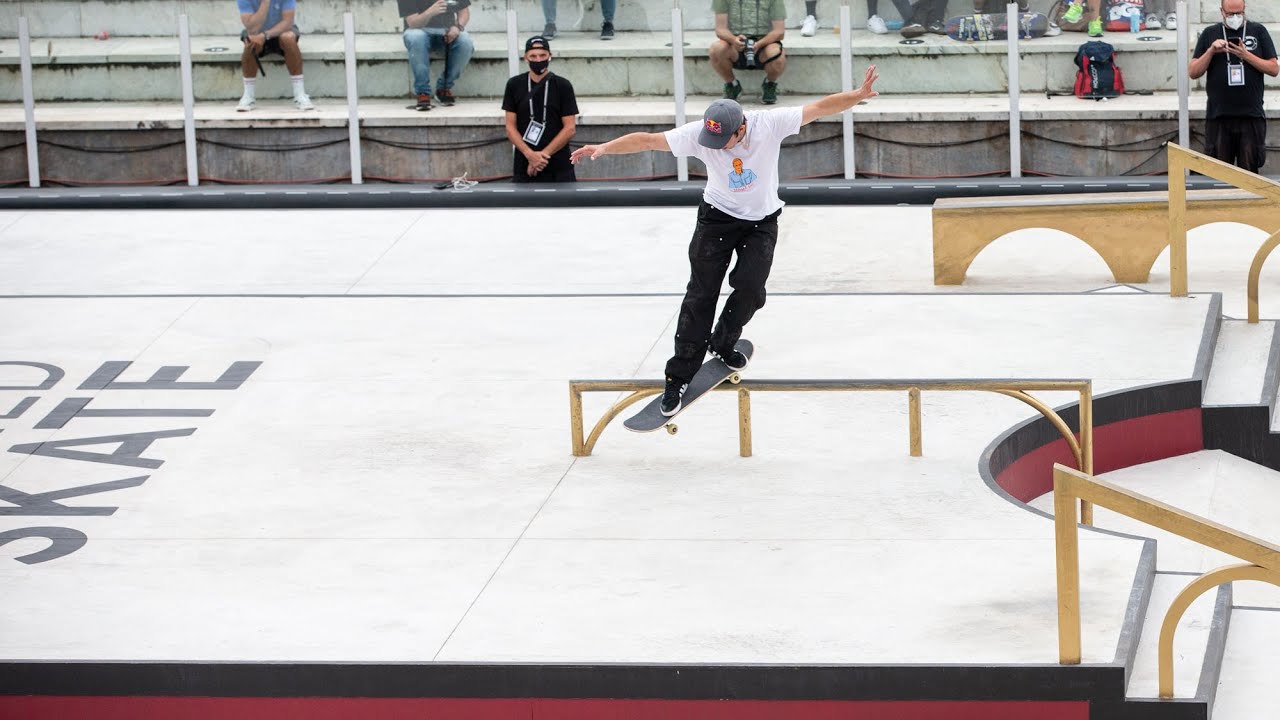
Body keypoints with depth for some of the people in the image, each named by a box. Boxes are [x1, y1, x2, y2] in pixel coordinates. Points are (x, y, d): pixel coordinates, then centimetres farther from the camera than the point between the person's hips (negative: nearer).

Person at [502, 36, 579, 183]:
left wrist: (543, 154, -10)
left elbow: (570, 128, -1)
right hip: (524, 169, 1)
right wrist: (530, 154, -11)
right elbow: (511, 128, 4)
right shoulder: (514, 85, 6)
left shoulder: (562, 86, 2)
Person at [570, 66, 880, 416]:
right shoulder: (699, 133, -23)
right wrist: (605, 148, -27)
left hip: (762, 222, 0)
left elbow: (821, 108, -24)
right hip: (718, 217, 0)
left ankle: (723, 343, 17)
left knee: (750, 287, -14)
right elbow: (648, 140, -20)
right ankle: (678, 377, 2)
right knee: (701, 293, -4)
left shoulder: (771, 123, -24)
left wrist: (858, 95, -35)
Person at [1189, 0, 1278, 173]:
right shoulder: (1210, 34, 9)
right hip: (1218, 116, 1)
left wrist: (1246, 55, -11)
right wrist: (1211, 51, -10)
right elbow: (1193, 72, 5)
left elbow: (1274, 69, 2)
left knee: (1249, 171, 2)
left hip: (1251, 116, -1)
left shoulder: (1258, 31, 7)